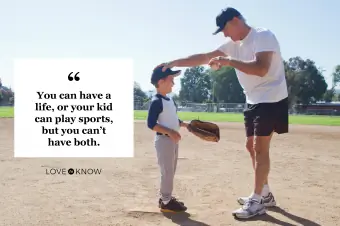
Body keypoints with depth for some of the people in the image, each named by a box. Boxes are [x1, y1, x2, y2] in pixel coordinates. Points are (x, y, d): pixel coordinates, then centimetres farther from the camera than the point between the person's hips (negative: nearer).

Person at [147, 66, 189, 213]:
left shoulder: (170, 99, 12)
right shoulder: (156, 101, -16)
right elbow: (151, 124, -21)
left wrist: (184, 124, 7)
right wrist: (170, 132, -26)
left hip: (173, 140, 9)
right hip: (164, 140, -9)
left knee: (171, 171, 16)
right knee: (167, 172, -3)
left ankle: (165, 197, 27)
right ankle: (166, 202, 6)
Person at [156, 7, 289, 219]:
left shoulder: (263, 35, -15)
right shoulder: (233, 44, 9)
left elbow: (261, 69, -29)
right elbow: (203, 57, 9)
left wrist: (229, 61, -26)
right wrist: (173, 63, 4)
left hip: (271, 100, -9)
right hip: (253, 101, 9)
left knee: (260, 147, -9)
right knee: (252, 146, 11)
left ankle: (257, 202, -3)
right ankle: (265, 194, 24)